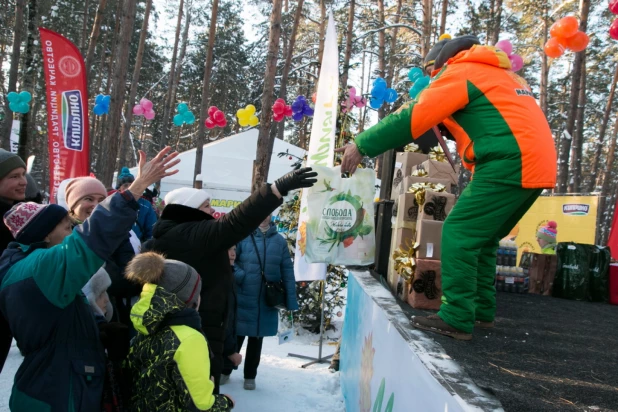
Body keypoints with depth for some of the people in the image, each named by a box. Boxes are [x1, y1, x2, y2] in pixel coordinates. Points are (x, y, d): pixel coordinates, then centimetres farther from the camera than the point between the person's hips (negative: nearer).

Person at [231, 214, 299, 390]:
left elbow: (287, 272, 2)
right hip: (242, 299, -2)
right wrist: (240, 276, -24)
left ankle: (250, 376, 34)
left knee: (256, 340, 17)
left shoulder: (279, 241, 2)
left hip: (267, 302, 3)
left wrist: (290, 301, -1)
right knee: (236, 337, 11)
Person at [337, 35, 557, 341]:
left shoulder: (459, 72, 1)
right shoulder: (498, 73, 28)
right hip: (535, 163, 9)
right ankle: (481, 310, 21)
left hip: (510, 163, -9)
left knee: (458, 234, -7)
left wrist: (362, 146, -1)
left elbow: (411, 119, -6)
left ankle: (457, 319, -6)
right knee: (479, 238, 16)